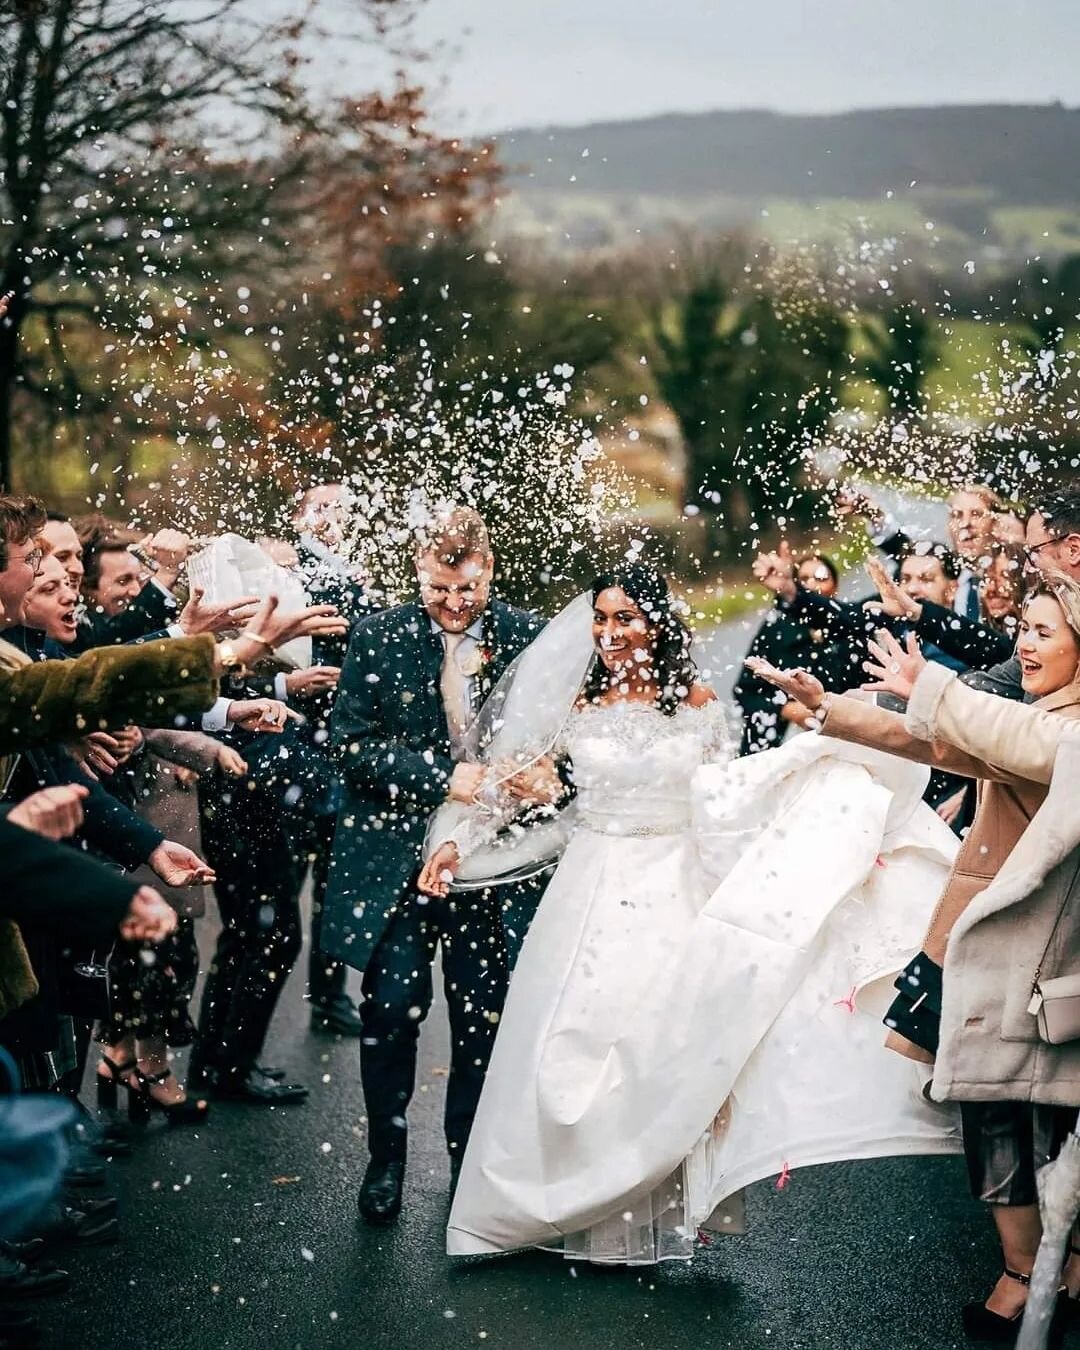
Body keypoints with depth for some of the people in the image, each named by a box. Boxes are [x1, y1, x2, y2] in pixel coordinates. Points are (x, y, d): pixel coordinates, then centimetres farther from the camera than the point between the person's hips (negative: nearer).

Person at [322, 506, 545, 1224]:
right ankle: (386, 1159, 19)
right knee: (391, 1009, 0)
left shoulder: (530, 637, 1)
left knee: (483, 1019, 9)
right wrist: (442, 779, -18)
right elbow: (355, 743, -6)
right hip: (397, 858, -1)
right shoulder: (379, 637, -1)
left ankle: (471, 1162, 27)